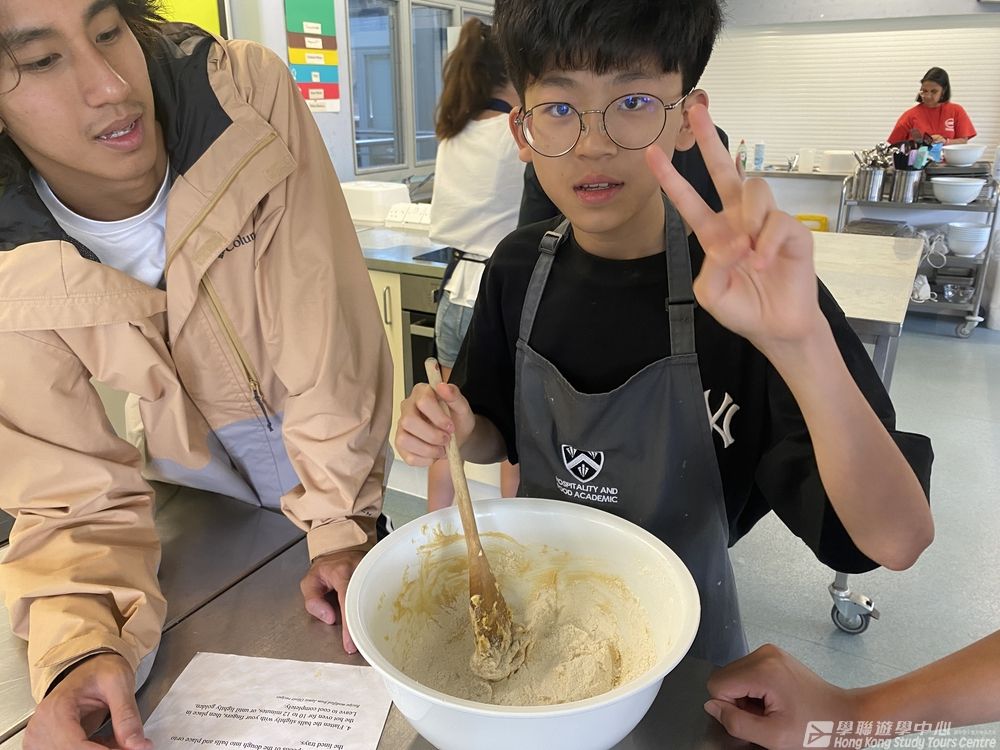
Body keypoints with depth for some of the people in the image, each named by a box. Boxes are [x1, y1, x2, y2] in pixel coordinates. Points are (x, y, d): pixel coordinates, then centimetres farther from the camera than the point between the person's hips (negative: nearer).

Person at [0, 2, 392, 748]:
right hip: (205, 484, 2)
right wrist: (81, 650, -33)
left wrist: (342, 525, -23)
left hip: (356, 447, -1)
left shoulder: (249, 96, -28)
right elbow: (79, 491, -17)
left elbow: (331, 340, -25)